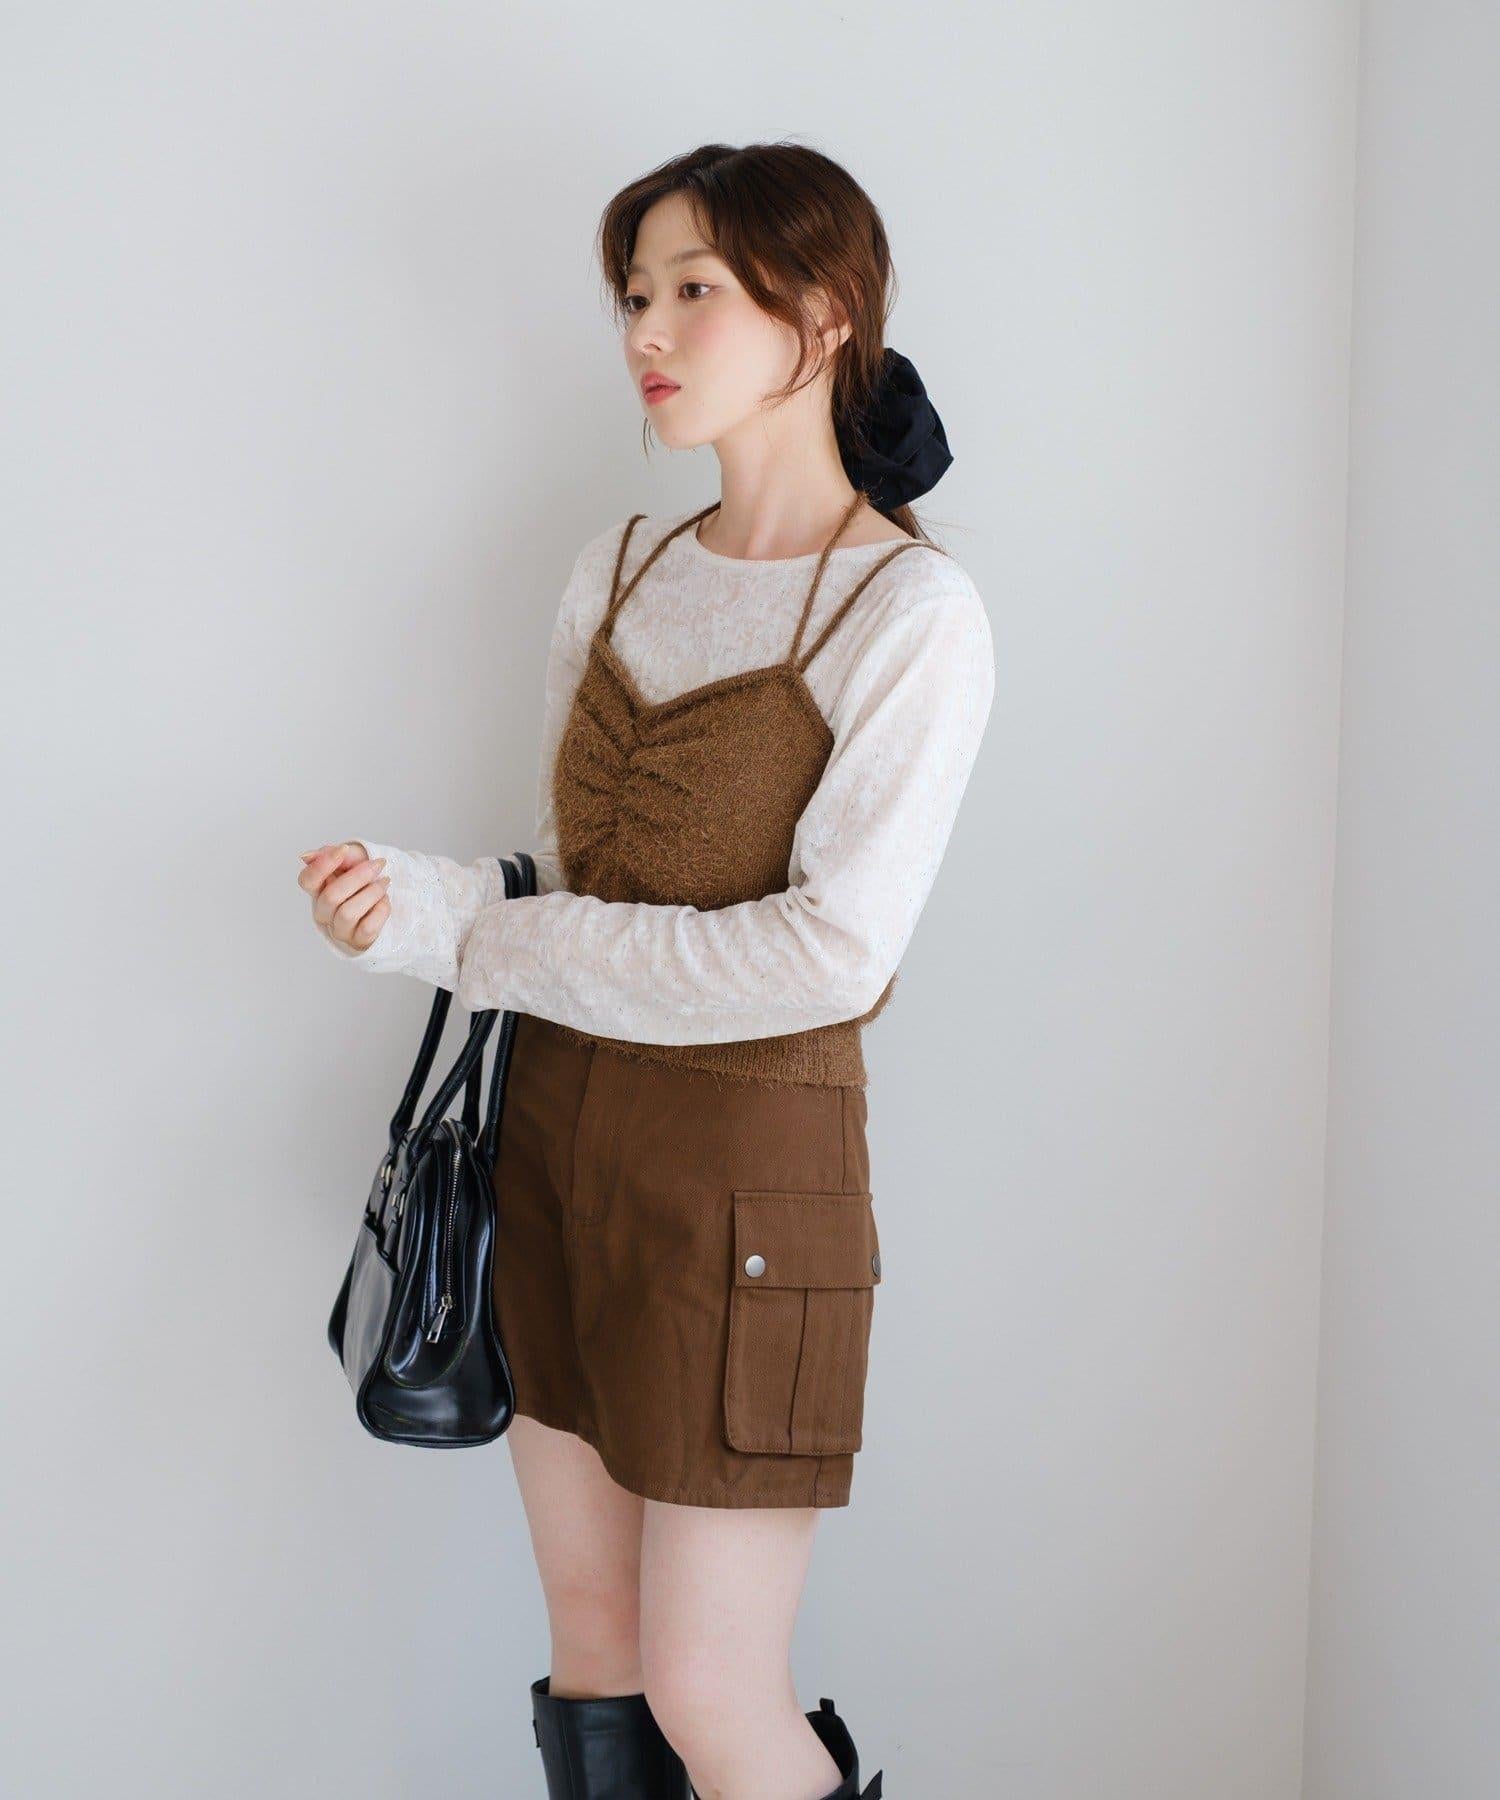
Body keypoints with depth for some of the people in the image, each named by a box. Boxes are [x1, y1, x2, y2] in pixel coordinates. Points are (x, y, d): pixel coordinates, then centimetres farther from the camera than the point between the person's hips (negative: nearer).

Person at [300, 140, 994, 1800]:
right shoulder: (620, 574, 9)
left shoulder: (911, 615, -12)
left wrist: (466, 931, -16)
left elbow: (833, 953, -20)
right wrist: (413, 902, -10)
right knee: (587, 1644, 15)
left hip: (745, 1159, -6)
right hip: (556, 1132, 6)